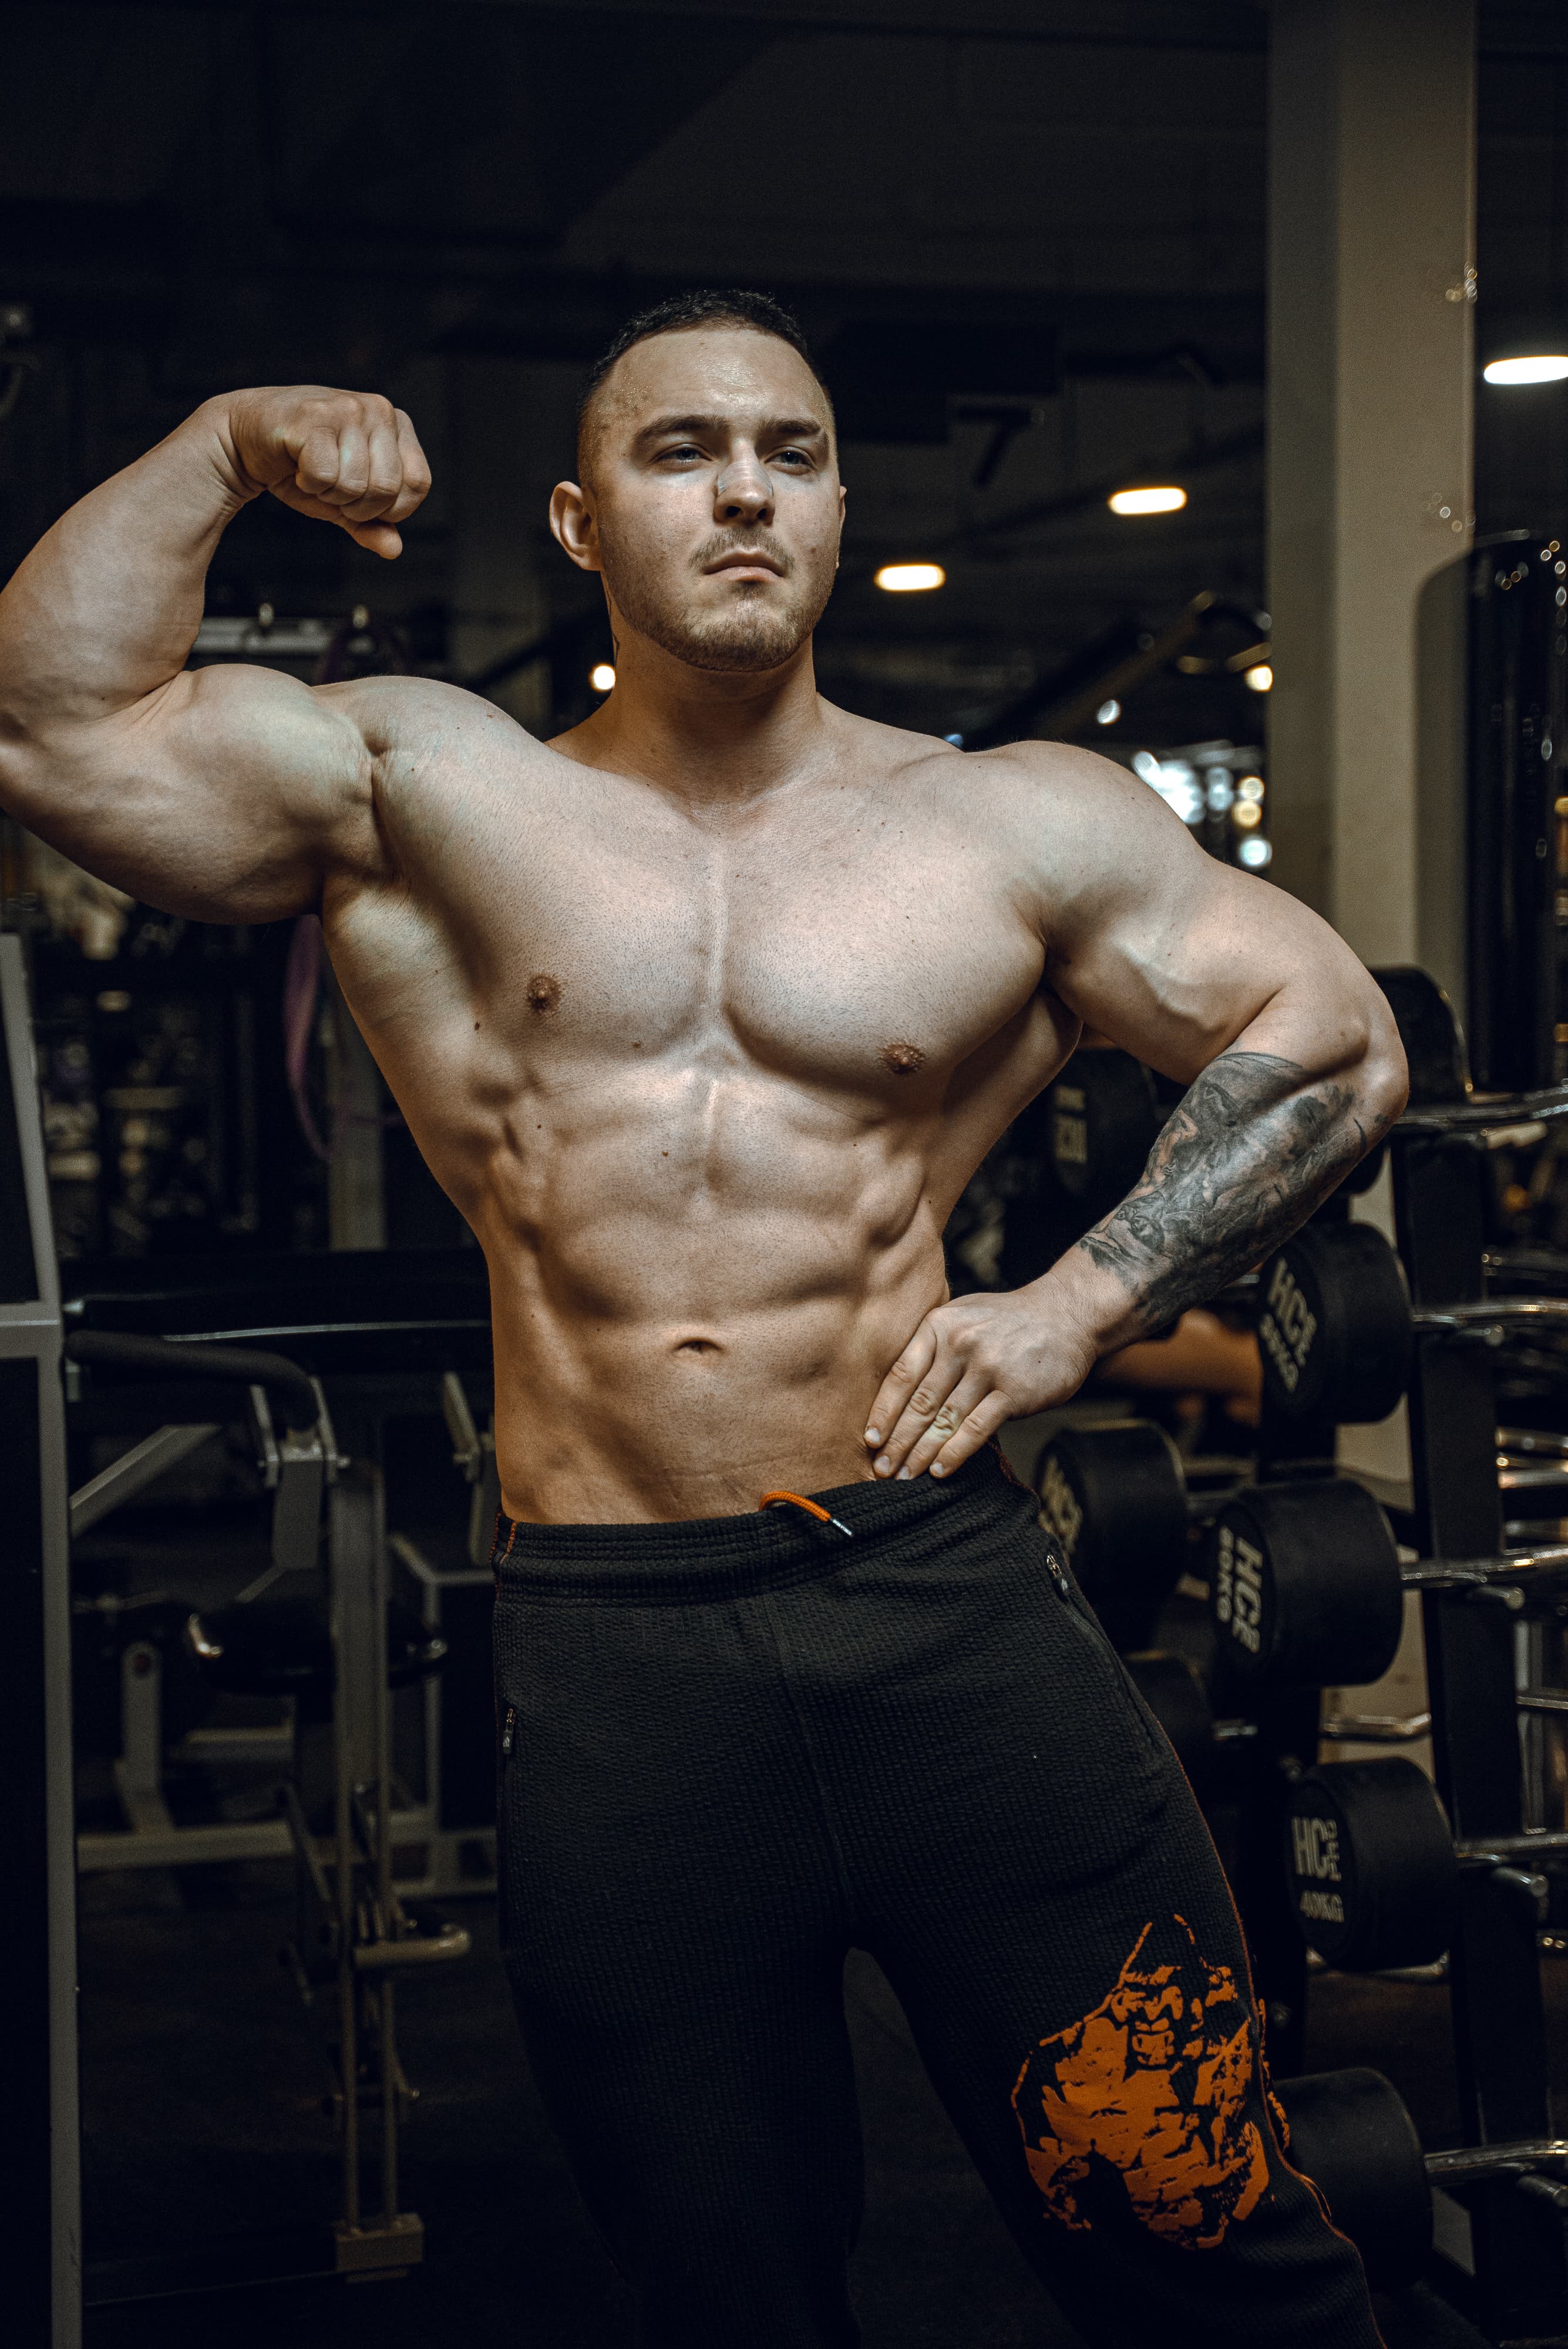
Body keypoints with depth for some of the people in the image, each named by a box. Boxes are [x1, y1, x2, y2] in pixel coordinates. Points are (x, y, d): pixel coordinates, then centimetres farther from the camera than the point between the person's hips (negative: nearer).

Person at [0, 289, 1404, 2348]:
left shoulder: (1021, 824, 7)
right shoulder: (422, 792, 8)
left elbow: (1335, 1040, 11)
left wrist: (1078, 1308, 2)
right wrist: (225, 452, -3)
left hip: (948, 1613, 0)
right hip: (607, 1670, 1)